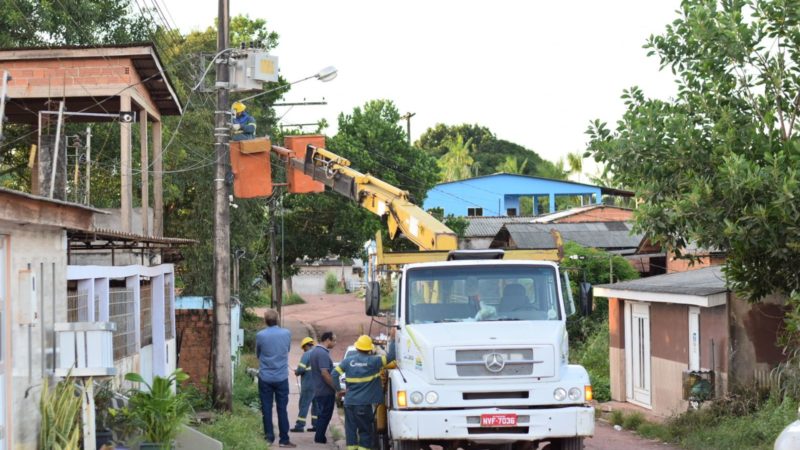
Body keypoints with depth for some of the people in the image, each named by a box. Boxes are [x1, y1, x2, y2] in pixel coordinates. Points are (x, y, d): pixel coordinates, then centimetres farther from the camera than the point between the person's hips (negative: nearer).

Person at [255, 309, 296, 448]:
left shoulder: (260, 336, -9)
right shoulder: (287, 334, -5)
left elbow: (257, 354, 6)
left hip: (265, 377, -1)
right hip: (282, 377, 1)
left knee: (266, 409, 8)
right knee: (282, 409, 4)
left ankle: (269, 437, 10)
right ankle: (284, 439, 4)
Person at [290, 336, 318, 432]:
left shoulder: (307, 354, -10)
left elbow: (301, 369, -17)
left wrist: (296, 372, 6)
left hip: (309, 385, -7)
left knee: (304, 405, -2)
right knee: (316, 405, 13)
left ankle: (300, 425, -2)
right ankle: (316, 425, 12)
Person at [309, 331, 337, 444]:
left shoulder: (314, 351, 13)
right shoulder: (323, 353, -20)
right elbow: (325, 373, -26)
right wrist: (336, 388, -21)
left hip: (318, 390, 10)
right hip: (326, 391, -10)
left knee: (322, 415, 16)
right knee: (325, 415, -2)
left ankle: (319, 437, 19)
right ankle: (320, 438, 1)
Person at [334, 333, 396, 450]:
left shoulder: (348, 361, 2)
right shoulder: (372, 361, -8)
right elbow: (390, 356, -10)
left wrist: (339, 389, 9)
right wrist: (392, 339, -2)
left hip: (349, 402, 4)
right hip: (364, 403, -4)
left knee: (350, 429, 9)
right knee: (365, 431, 3)